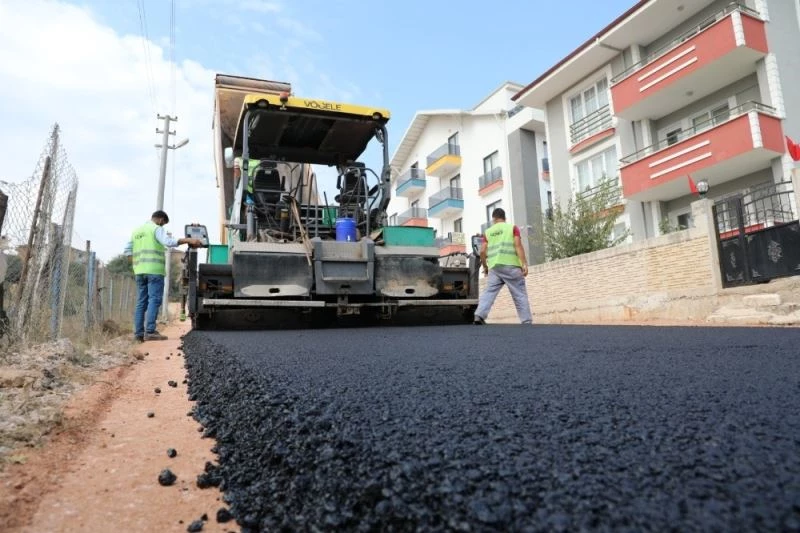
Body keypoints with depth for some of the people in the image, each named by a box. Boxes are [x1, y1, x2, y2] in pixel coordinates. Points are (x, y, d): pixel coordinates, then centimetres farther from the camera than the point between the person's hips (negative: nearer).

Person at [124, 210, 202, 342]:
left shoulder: (136, 231, 22)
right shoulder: (157, 229, -1)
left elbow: (128, 250, 18)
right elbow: (168, 242, -19)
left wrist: (137, 263, 19)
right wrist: (188, 240, -20)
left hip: (139, 271, 7)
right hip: (154, 270, -7)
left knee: (141, 302, 8)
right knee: (154, 300, -9)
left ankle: (138, 332, 5)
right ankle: (150, 331, -16)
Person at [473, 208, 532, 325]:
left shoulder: (488, 232, 16)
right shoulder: (512, 227, 9)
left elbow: (483, 251, 9)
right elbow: (518, 246, -4)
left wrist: (485, 266, 22)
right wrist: (524, 264, -7)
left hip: (494, 266, 2)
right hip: (510, 265, -2)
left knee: (489, 292, 2)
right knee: (520, 294, 2)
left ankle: (479, 315, -14)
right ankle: (526, 321, 0)